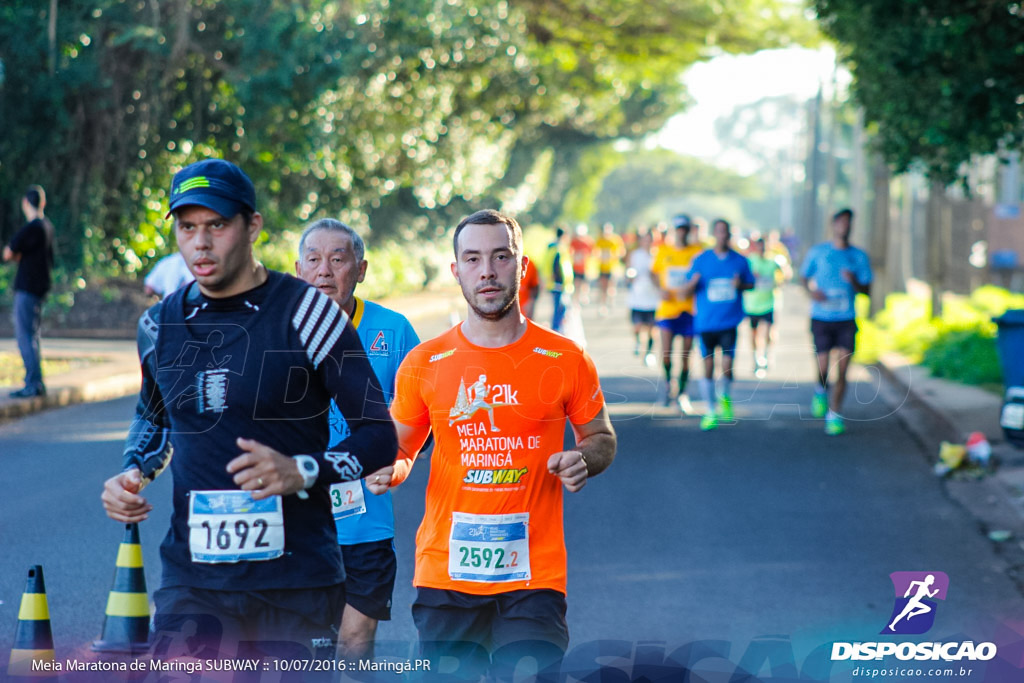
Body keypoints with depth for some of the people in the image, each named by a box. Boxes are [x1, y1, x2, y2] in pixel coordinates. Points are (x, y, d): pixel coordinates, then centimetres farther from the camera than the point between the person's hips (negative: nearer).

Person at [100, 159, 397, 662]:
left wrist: (303, 471, -21)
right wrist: (134, 473, 9)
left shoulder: (304, 312, -6)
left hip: (297, 583, -3)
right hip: (191, 579, 3)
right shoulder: (161, 325, 8)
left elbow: (379, 436, -4)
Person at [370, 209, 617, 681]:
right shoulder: (424, 363, 4)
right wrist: (390, 469, -8)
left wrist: (583, 460, -8)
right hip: (444, 574, 1)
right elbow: (400, 447, 14)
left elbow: (601, 438, 14)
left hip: (535, 576, -1)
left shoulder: (565, 360, 1)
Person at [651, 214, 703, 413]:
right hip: (667, 307, 0)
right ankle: (667, 382, 16)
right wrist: (661, 289, -3)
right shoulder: (663, 251, 4)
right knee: (665, 351, -11)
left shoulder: (697, 252, -1)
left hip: (689, 309, 0)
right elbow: (654, 273, 15)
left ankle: (682, 393, 18)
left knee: (685, 354, 4)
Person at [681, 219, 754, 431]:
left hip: (729, 321, 0)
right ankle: (710, 411, 13)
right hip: (706, 321, 0)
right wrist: (693, 282, -20)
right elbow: (686, 291, 3)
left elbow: (751, 284, 16)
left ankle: (725, 397, 20)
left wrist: (740, 285, -7)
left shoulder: (740, 261, 5)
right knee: (708, 364, 0)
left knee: (727, 363, -11)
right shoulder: (701, 260, 3)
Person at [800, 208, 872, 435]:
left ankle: (834, 415, 5)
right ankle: (821, 391, 29)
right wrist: (811, 291, -9)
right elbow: (804, 277, 13)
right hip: (821, 319, -1)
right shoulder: (817, 252, 3)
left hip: (847, 321, 1)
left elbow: (866, 291, 8)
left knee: (842, 371, -6)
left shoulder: (859, 256, 6)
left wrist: (854, 282, -14)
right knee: (823, 369, -6)